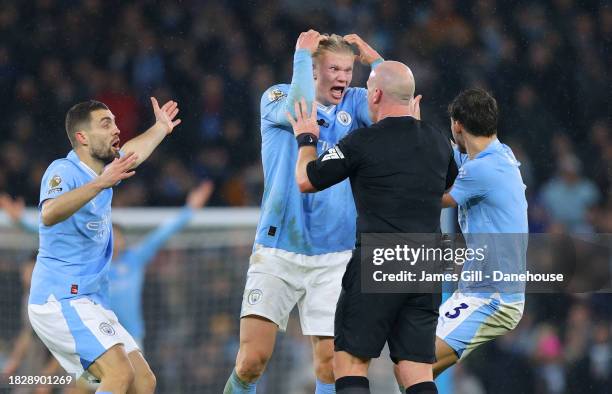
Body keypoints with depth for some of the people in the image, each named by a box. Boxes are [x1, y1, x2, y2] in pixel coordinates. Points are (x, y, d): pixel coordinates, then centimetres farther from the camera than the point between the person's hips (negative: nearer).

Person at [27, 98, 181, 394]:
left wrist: (160, 129, 54)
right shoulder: (64, 171, -13)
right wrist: (100, 184, -45)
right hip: (61, 300, -10)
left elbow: (130, 154, 40)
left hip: (91, 302, 10)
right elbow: (49, 214, -36)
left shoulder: (101, 170, 14)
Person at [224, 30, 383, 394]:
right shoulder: (276, 98, 2)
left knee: (331, 364, -5)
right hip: (277, 252, -2)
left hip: (335, 256, 2)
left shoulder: (355, 103, 8)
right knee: (252, 359, -10)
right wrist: (302, 53, -13)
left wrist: (374, 59, -8)